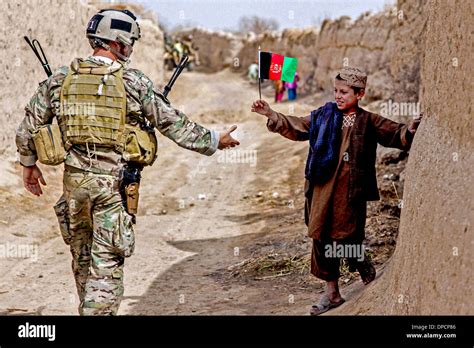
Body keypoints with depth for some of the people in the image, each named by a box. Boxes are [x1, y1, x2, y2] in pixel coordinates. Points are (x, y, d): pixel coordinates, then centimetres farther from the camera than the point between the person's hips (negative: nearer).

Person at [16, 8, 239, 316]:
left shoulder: (61, 79, 3)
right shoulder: (134, 82, -7)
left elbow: (29, 127, 10)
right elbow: (175, 125, -2)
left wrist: (29, 163, 26)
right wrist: (214, 141, 12)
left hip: (75, 180, 4)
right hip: (116, 183, -4)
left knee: (81, 258, 20)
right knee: (107, 265, -1)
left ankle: (90, 310, 35)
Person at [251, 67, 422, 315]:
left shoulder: (369, 122, -1)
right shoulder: (323, 116, 7)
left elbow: (396, 134, -5)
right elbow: (296, 128, 10)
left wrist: (409, 130, -26)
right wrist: (271, 115, 1)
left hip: (351, 192, -4)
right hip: (322, 190, 4)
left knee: (348, 240, -2)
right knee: (322, 238, 9)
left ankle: (368, 274, 29)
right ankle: (331, 293, 23)